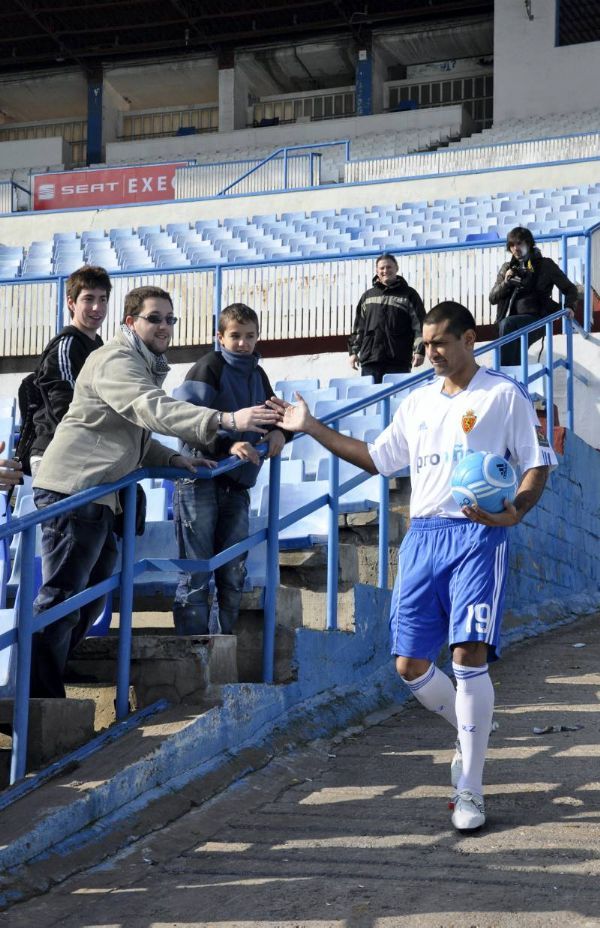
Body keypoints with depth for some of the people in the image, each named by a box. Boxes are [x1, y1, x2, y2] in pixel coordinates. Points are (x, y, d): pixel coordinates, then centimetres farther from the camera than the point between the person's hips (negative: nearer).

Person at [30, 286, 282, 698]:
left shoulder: (145, 367, 23)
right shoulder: (117, 361, -12)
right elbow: (153, 409, -30)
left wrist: (174, 459, 9)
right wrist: (226, 420, -42)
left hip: (96, 495, 11)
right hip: (73, 489, -11)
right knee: (62, 596, -12)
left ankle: (48, 689, 22)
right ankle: (41, 698, -10)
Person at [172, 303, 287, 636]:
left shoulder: (257, 374, 15)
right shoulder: (210, 367, -7)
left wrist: (280, 430, 0)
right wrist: (228, 445, -31)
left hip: (237, 486, 7)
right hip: (200, 480, -7)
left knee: (234, 574, 9)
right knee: (196, 575, -4)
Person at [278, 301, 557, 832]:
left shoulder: (504, 395, 1)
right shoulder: (418, 404, 18)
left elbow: (538, 463, -1)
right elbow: (378, 458, 26)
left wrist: (514, 512, -20)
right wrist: (314, 429, 21)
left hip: (477, 535, -6)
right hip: (423, 535, 6)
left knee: (469, 653, -16)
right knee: (411, 664, 1)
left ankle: (470, 790, -7)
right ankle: (471, 736, 28)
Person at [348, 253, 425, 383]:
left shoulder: (409, 294, 7)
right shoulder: (367, 296, 17)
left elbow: (419, 325, -1)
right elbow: (359, 326, 18)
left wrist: (419, 351, -12)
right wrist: (353, 351, 11)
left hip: (398, 361, -3)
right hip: (370, 359, 3)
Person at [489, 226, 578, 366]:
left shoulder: (545, 265, 8)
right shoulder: (507, 268, 18)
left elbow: (569, 288, 11)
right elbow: (492, 298, 17)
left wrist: (569, 307, -9)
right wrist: (505, 283, -2)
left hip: (534, 318, -4)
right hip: (508, 318, 4)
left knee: (508, 323, -35)